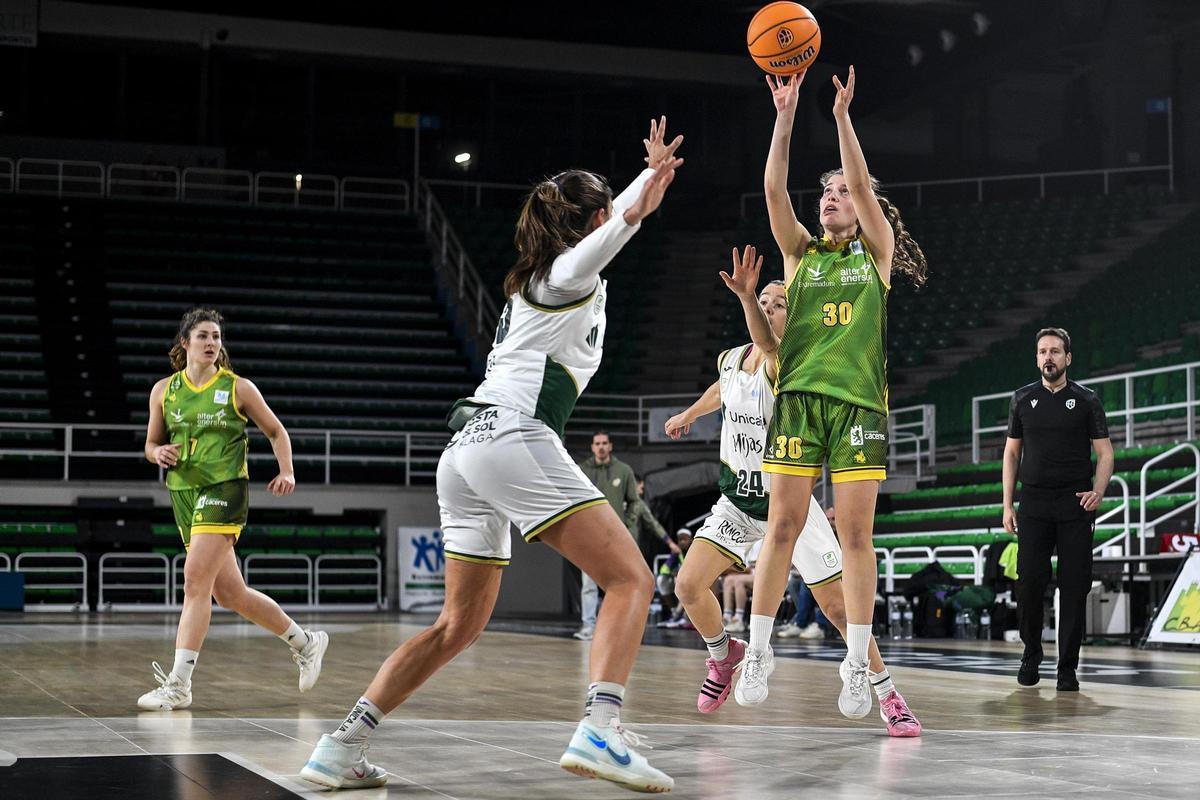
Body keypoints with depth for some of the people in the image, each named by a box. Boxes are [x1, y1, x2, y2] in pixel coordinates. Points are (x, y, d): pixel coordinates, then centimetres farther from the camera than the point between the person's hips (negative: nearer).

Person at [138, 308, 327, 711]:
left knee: (195, 580, -18)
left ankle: (178, 684, -16)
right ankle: (305, 642, 30)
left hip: (225, 488, -5)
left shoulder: (238, 387, -1)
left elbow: (276, 431, 8)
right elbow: (151, 444, 16)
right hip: (184, 493, 5)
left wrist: (287, 472, -7)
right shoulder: (163, 390, 8)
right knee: (229, 593, 10)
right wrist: (159, 453, -8)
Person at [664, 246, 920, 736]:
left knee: (838, 606, -7)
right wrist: (688, 415, 45)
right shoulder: (729, 359, 1)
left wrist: (744, 295, -63)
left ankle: (888, 696, 9)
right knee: (688, 586, -6)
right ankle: (725, 656, 23)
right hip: (737, 502, 5)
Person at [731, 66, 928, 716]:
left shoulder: (877, 250, 11)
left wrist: (842, 116, -10)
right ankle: (757, 654, 6)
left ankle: (858, 666, 2)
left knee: (855, 532, -2)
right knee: (784, 525, -2)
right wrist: (785, 117, -6)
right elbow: (773, 190, 0)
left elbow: (863, 185, -5)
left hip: (858, 400, -1)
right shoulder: (801, 252, 15)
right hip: (799, 396, 1)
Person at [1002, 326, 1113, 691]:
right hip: (1034, 504, 1)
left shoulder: (1086, 400, 4)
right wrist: (1007, 506, 4)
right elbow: (1012, 453, 12)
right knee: (1029, 582, -6)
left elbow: (1104, 452, 4)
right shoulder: (1023, 399, 9)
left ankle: (1068, 668, 5)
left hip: (1075, 505, -1)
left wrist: (1098, 490, -15)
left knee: (1074, 586, -2)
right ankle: (1031, 654, 15)